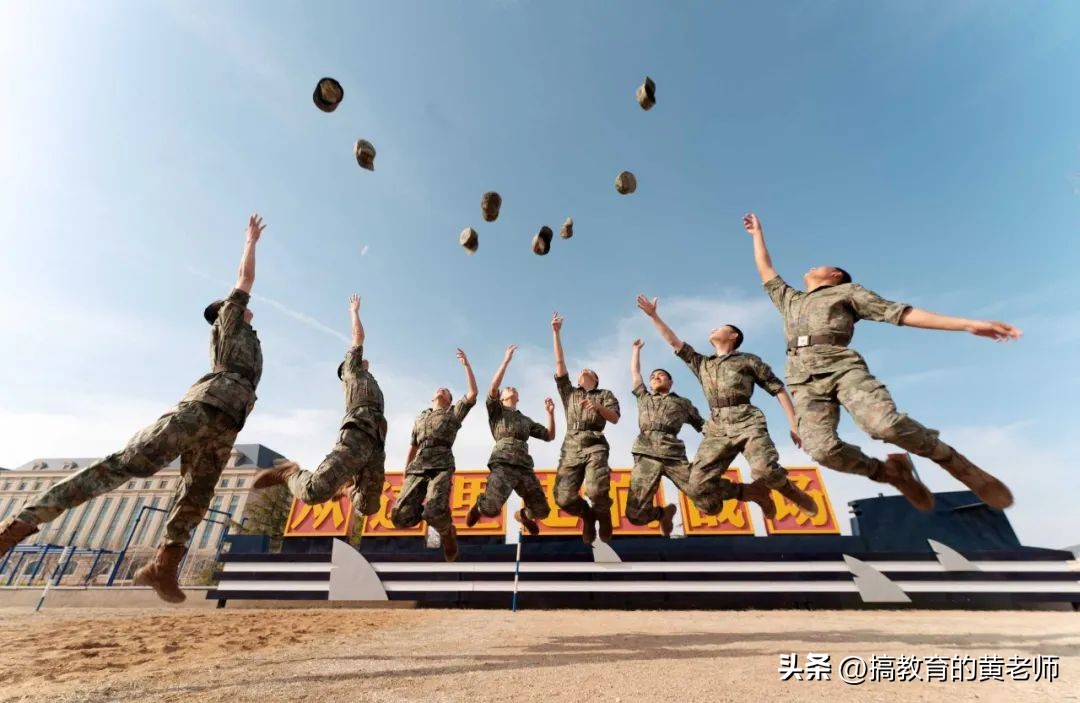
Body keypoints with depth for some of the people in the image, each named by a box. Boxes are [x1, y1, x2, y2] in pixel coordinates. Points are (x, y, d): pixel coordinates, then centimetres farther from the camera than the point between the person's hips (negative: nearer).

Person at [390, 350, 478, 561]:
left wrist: (466, 364, 5)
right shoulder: (420, 418, 29)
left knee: (434, 514, -28)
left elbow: (472, 393, 4)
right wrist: (405, 474, 24)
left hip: (442, 467, -4)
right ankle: (431, 511, 15)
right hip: (417, 469, 4)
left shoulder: (454, 413, 18)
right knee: (400, 517, -14)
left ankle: (447, 531, 7)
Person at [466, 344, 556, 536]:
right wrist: (507, 359, -2)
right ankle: (480, 504, 12)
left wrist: (550, 412, 13)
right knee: (492, 509, -27)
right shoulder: (496, 410, 17)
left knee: (542, 511, -1)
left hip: (524, 467, 5)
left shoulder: (526, 420, 31)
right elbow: (493, 387, -3)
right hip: (502, 464, -5)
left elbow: (549, 436, 25)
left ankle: (522, 515, 36)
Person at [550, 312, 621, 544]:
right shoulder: (569, 392, 25)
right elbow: (559, 363, 18)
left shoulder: (605, 395, 22)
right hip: (571, 448, 2)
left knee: (596, 490, -27)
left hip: (595, 446, -2)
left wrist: (599, 407, -14)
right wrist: (556, 333, 13)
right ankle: (588, 516, 18)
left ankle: (603, 514, 8)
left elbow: (615, 419, 6)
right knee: (563, 498, -14)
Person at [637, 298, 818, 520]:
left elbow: (778, 389, 13)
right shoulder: (702, 364, 27)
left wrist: (793, 424, 3)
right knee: (700, 485, -16)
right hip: (717, 429, 3)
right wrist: (653, 315, 23)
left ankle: (789, 490, 5)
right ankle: (755, 493, 7)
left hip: (747, 422, -3)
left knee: (765, 470, -32)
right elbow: (674, 341, 25)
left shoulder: (749, 360, 16)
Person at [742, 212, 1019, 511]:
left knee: (885, 423, -32)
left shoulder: (847, 291, 21)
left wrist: (968, 324, 4)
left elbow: (900, 312, 13)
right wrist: (758, 234, 44)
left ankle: (954, 462, -5)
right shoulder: (789, 299, 34)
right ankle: (890, 472, 3)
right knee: (821, 448, -23)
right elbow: (766, 271, 42)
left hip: (843, 367, -3)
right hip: (805, 380, 3)